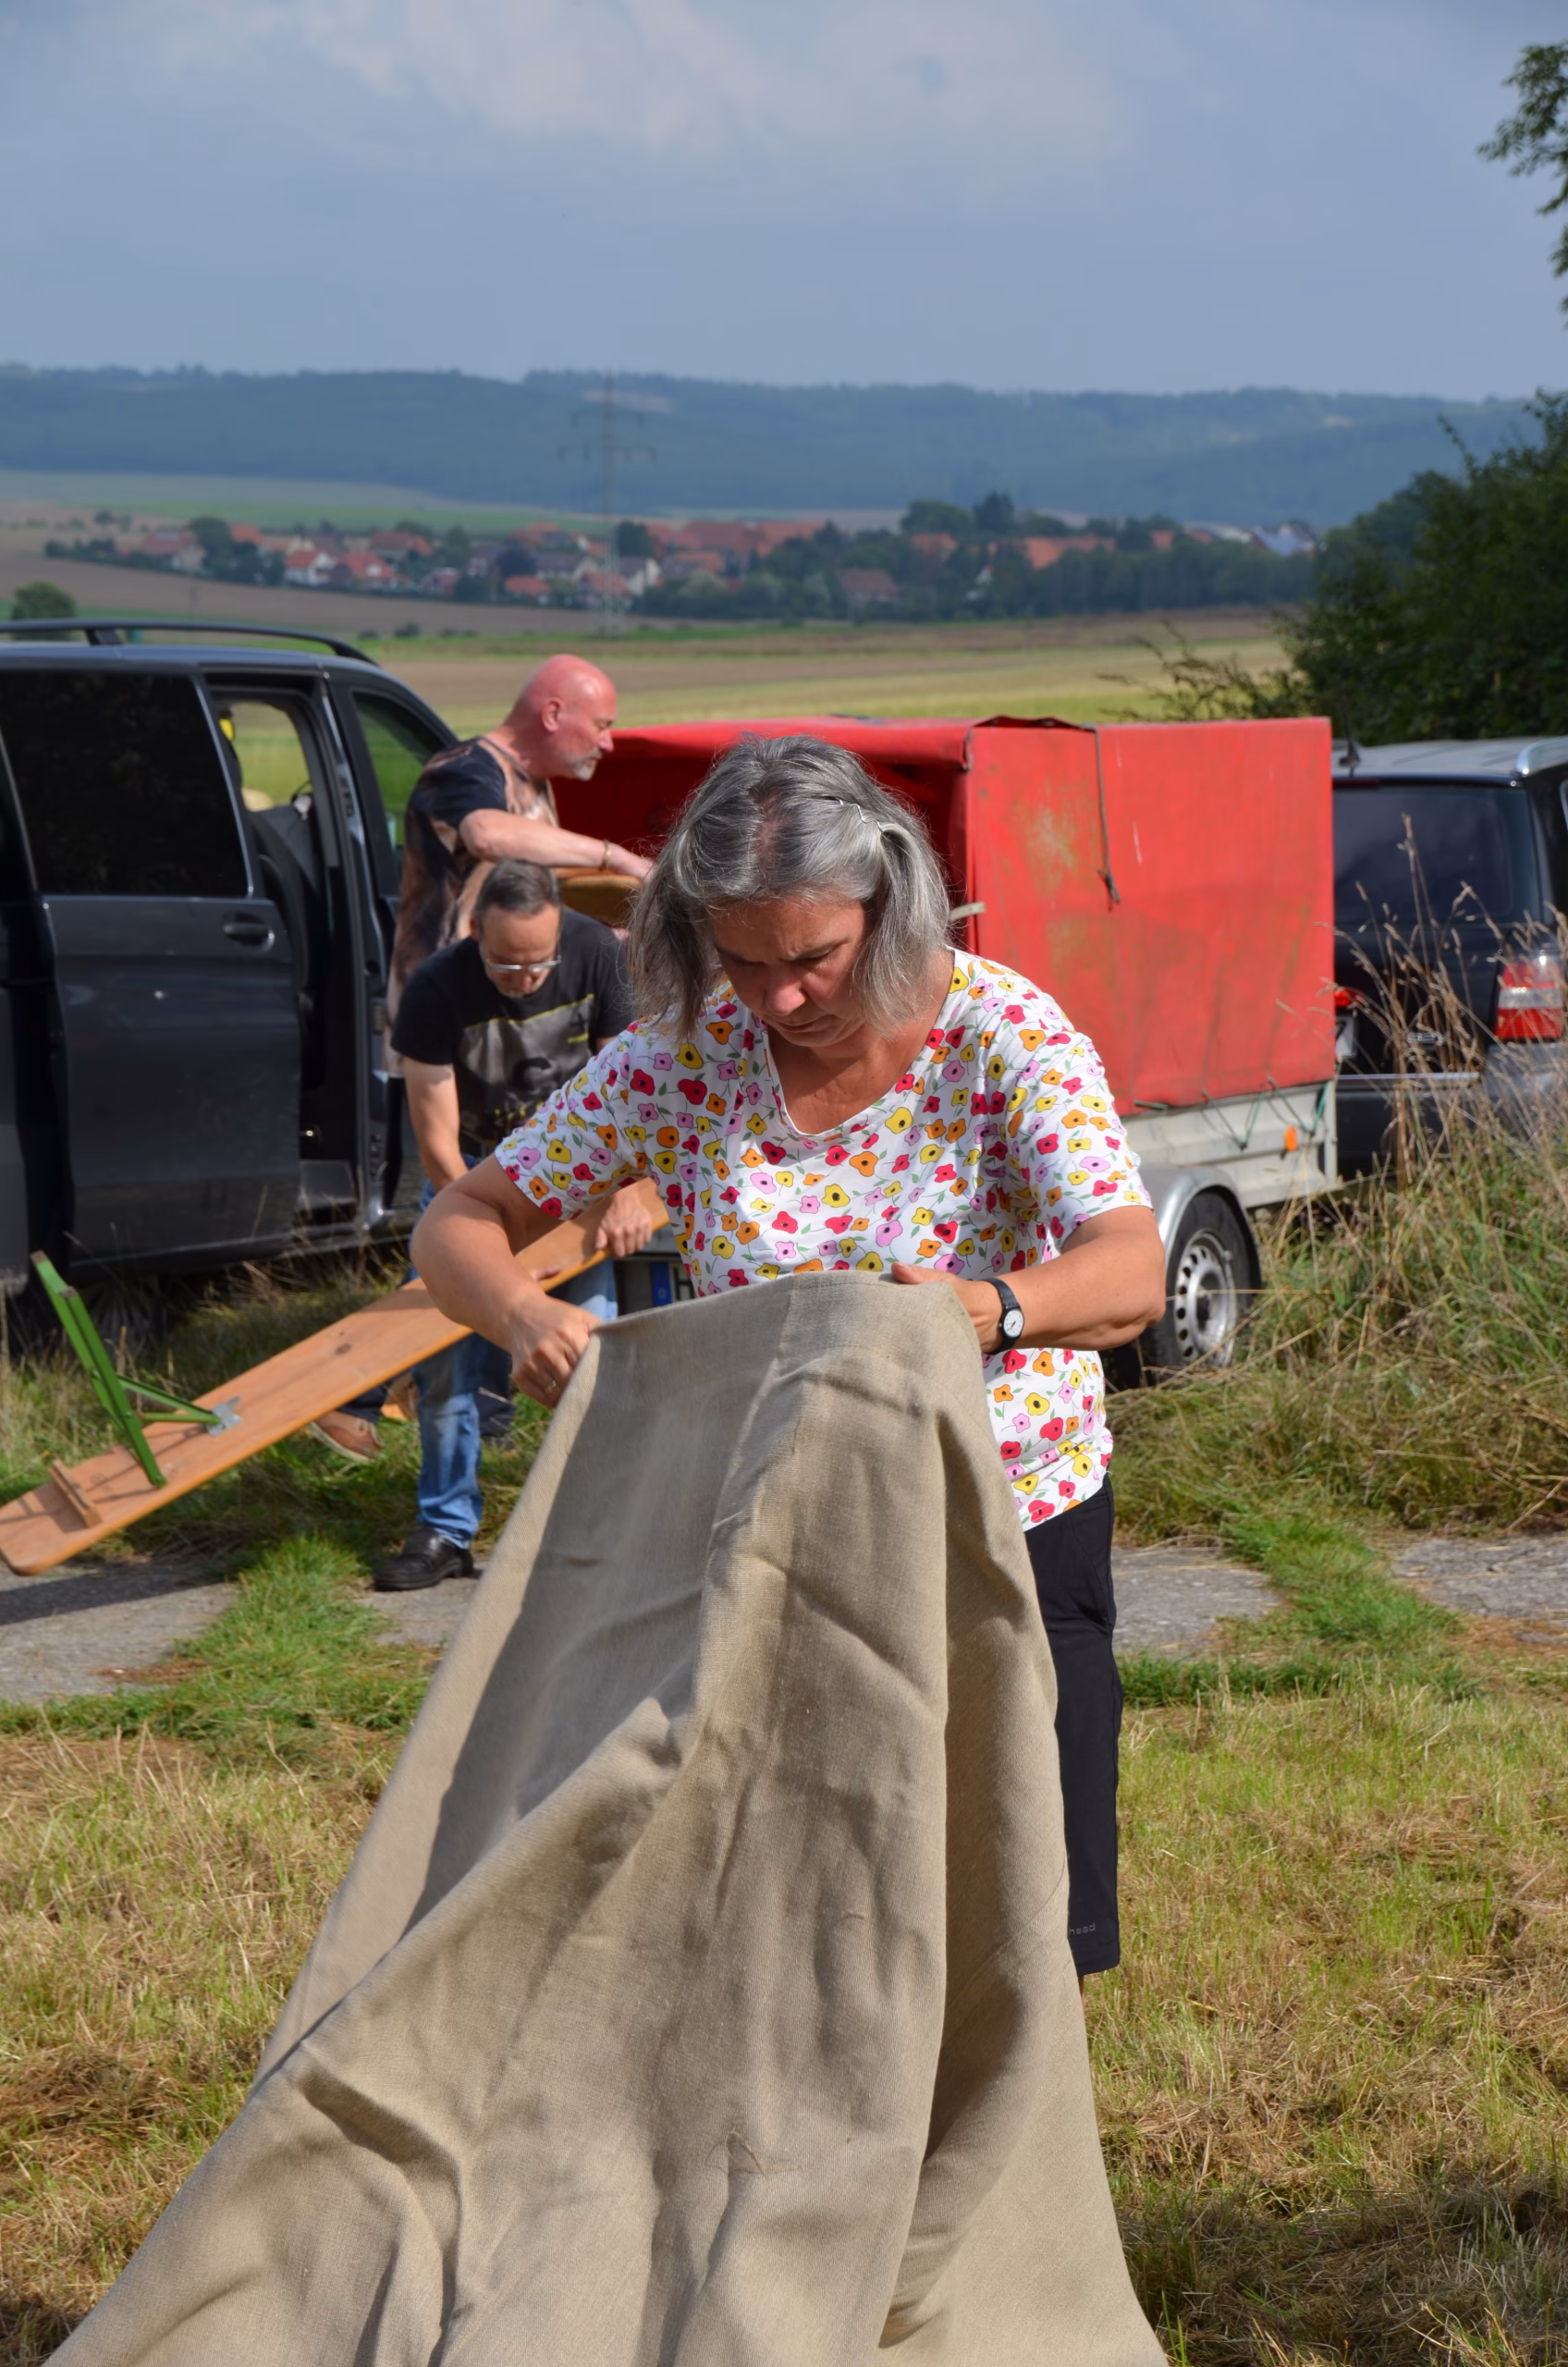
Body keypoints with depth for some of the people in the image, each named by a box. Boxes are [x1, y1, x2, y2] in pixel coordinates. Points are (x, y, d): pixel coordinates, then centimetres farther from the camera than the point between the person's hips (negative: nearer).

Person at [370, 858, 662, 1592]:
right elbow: (436, 1140, -23)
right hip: (469, 1171, -1)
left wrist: (627, 1189, -19)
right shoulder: (436, 989, -26)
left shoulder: (593, 952, -20)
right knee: (446, 1352, -9)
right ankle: (446, 1530, 1)